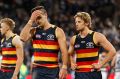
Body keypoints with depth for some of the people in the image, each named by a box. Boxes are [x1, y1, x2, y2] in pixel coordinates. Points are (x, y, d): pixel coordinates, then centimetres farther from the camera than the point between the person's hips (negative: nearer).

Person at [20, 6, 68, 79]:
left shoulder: (57, 31, -2)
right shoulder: (34, 31, 9)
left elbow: (64, 51, -8)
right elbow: (23, 38, -12)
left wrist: (64, 67, -19)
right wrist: (31, 21, -10)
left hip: (53, 70, -3)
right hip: (37, 69, 3)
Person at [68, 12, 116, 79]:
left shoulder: (96, 36, -6)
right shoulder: (74, 39, 10)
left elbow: (112, 51, -10)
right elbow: (70, 54, 29)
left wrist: (101, 64, -12)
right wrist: (72, 63, 10)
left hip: (93, 73, -4)